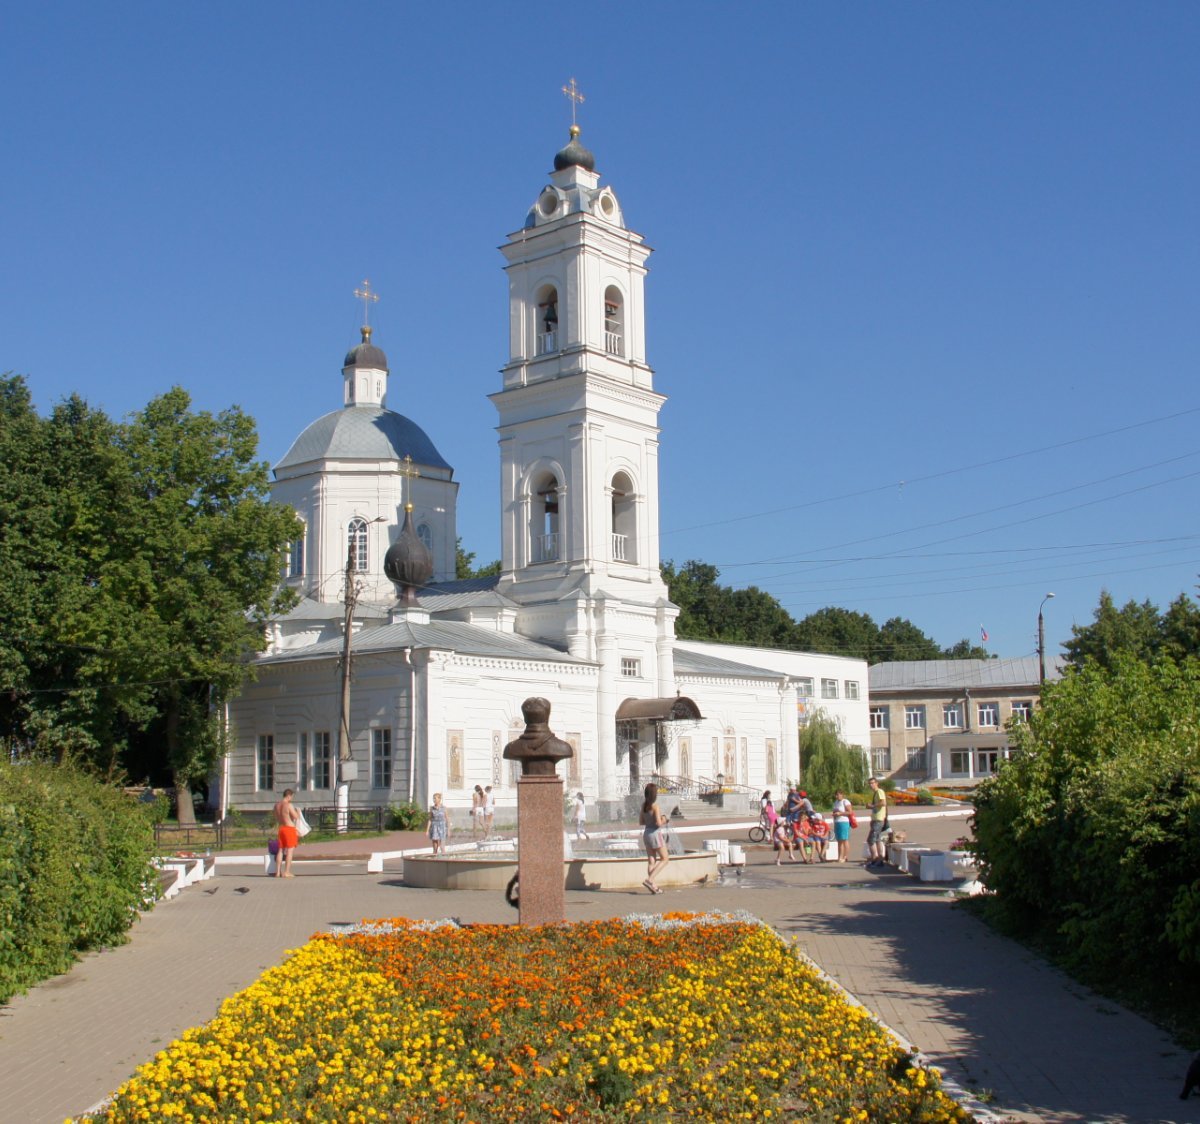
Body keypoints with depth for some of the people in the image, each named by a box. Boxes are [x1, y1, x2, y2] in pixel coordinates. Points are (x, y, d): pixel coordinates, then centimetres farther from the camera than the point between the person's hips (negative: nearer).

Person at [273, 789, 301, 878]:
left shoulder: (277, 806, 9)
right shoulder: (288, 805, -15)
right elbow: (297, 817, -13)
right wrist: (298, 811, 7)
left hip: (281, 828, 7)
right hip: (290, 829, -7)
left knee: (281, 850, 11)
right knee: (290, 851, -3)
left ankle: (278, 872, 11)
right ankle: (287, 872, -7)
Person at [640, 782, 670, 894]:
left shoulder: (644, 805, 5)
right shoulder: (655, 806, -18)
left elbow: (641, 821, 12)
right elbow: (658, 823, -23)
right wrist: (664, 821, -4)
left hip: (646, 833, 8)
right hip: (655, 833, -8)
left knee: (651, 861, 9)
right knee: (665, 859, 3)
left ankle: (653, 886, 7)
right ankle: (649, 880, -9)